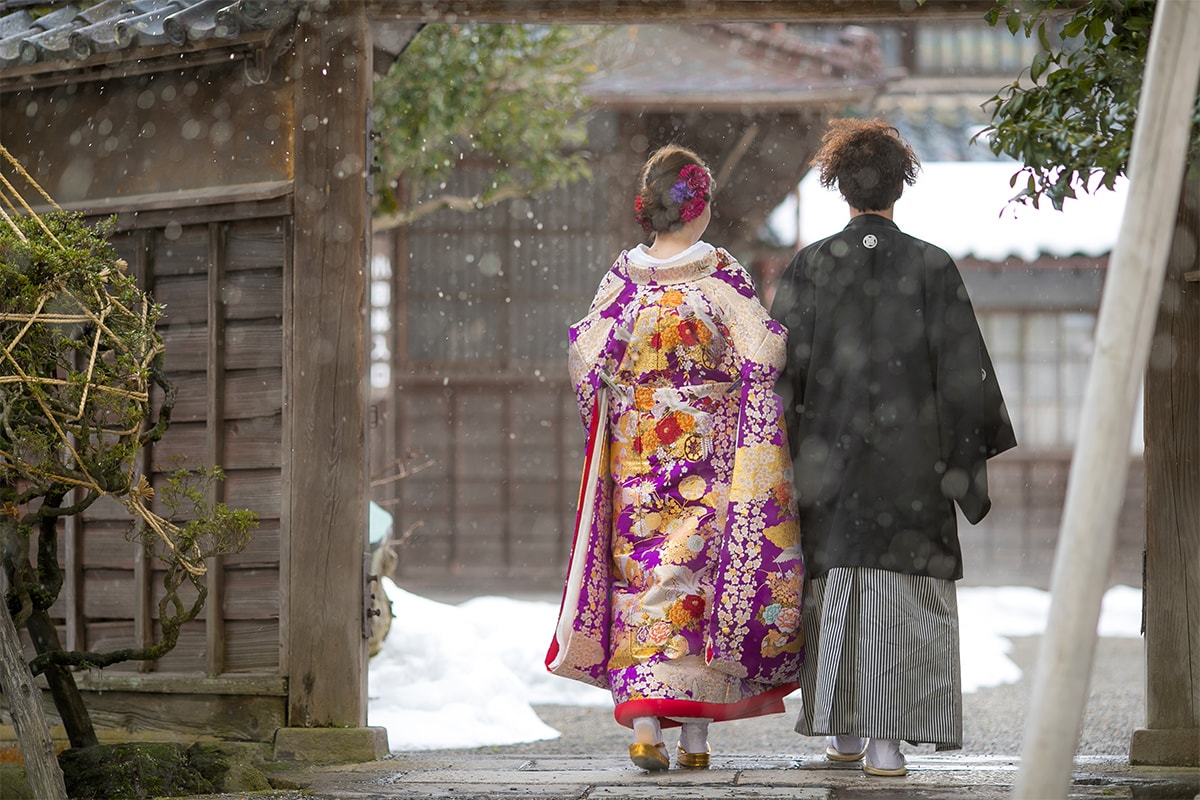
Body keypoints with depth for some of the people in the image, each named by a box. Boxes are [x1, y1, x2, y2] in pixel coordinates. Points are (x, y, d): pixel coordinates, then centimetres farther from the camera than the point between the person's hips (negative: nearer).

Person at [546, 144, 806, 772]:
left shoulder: (625, 275, 0)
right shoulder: (720, 274, -7)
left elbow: (587, 359, 0)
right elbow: (766, 354, -12)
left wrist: (612, 416, 15)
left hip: (637, 454, 2)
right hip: (708, 453, -2)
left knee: (641, 577, 3)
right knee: (703, 576, 4)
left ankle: (644, 725, -9)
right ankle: (696, 736, 4)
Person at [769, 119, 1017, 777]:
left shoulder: (809, 267, -2)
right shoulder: (933, 268, -4)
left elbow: (782, 369, -2)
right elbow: (964, 369, -4)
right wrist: (973, 454, 4)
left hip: (831, 452, 1)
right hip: (911, 456, -1)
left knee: (835, 590, 12)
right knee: (901, 592, 1)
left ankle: (842, 729, 17)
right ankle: (885, 740, -6)